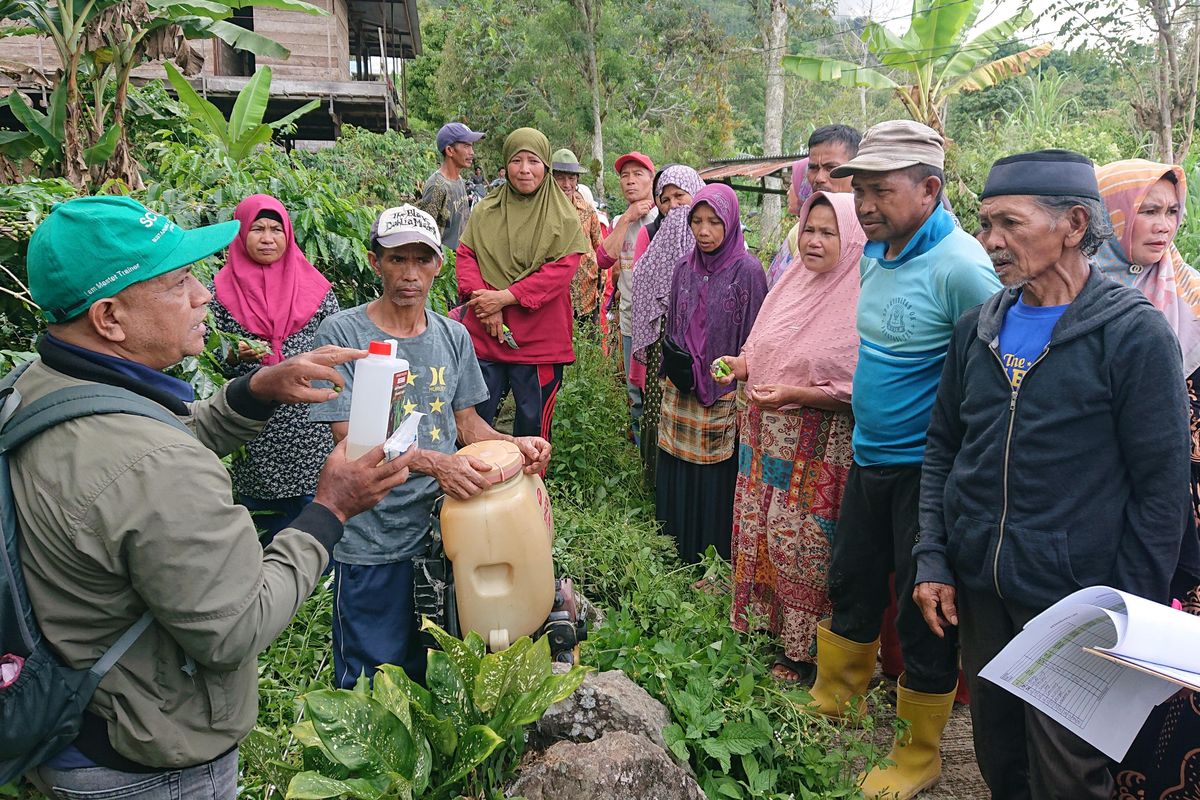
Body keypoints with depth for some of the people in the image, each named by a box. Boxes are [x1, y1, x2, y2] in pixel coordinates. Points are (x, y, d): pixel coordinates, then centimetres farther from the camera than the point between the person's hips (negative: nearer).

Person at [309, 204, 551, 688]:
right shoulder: (342, 334, -10)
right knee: (370, 684, 10)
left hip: (441, 529, 5)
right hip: (372, 544, -4)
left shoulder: (454, 336, 6)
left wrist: (515, 444, -10)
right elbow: (351, 441, -16)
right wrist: (434, 463, -29)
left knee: (429, 676, 20)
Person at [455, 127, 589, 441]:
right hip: (483, 335, 3)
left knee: (532, 427, 8)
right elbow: (465, 255, 3)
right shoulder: (485, 211, 8)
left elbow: (561, 269, -11)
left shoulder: (564, 218, -1)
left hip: (539, 340, -2)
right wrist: (482, 298, -15)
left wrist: (505, 297, -17)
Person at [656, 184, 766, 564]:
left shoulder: (747, 270, -8)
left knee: (716, 483, 2)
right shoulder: (684, 267, 7)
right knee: (678, 478, 10)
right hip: (681, 396, 5)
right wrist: (673, 367, 8)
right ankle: (678, 558, 24)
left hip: (724, 399, -5)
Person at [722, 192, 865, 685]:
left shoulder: (860, 303, -14)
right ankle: (767, 621, 32)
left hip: (818, 450, -7)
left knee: (803, 543, 2)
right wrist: (741, 365, 0)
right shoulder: (792, 284, 8)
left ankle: (805, 651, 19)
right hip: (767, 438, 7)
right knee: (762, 531, 14)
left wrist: (795, 395, -22)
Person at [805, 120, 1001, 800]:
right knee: (851, 588, 20)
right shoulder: (875, 253, 6)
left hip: (927, 469, -8)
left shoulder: (960, 266, -21)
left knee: (924, 614, 6)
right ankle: (828, 708, 41)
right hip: (871, 458, 8)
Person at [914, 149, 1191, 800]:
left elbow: (1162, 489, -9)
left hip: (1073, 600, -4)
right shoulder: (977, 329, 5)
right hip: (977, 590, 5)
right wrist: (933, 560, 4)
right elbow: (942, 448, 11)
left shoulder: (1135, 334, -10)